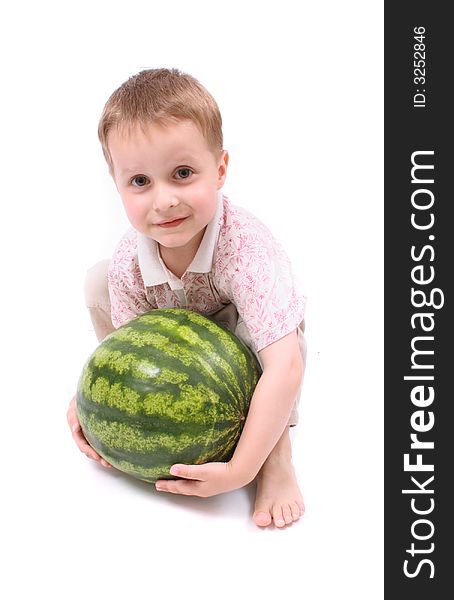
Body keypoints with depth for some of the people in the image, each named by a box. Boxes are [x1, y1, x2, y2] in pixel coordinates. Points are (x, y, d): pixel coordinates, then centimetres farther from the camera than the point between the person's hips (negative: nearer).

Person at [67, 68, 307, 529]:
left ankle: (278, 454, -21)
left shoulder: (246, 248, -42)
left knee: (272, 317, -37)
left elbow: (285, 368, -48)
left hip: (245, 344, -3)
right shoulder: (128, 262, -27)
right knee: (98, 280, -13)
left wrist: (241, 469, -48)